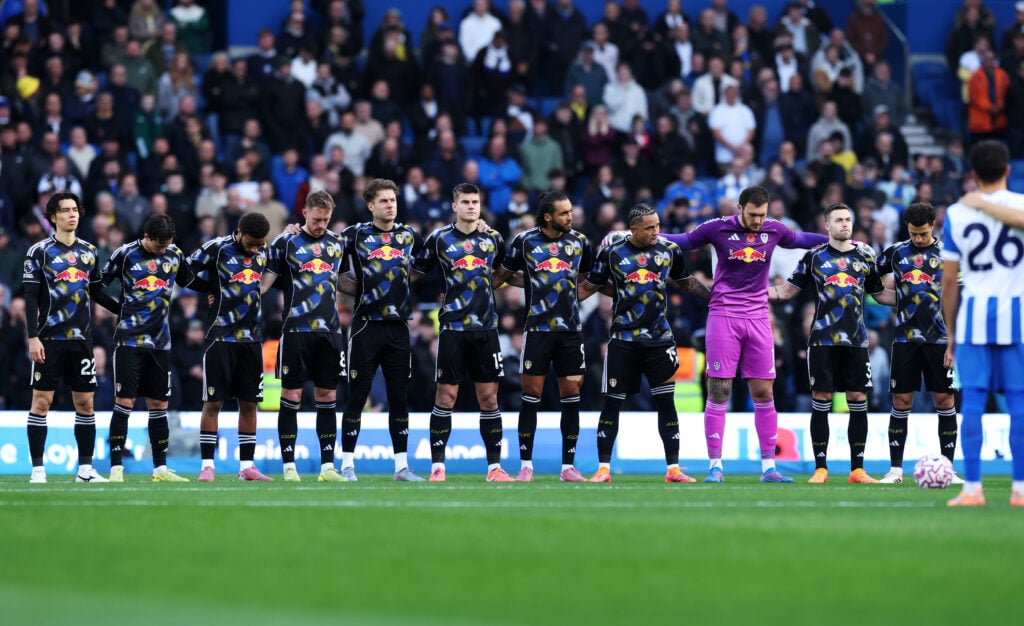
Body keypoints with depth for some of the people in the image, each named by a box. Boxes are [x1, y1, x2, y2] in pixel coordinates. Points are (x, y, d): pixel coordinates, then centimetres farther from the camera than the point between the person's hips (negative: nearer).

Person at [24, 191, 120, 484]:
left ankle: (85, 468, 10)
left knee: (85, 403, 4)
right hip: (49, 339, -4)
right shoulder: (40, 251, -2)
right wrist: (33, 337, -12)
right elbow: (31, 298, -5)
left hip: (81, 339, 4)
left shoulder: (89, 251, 11)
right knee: (41, 401, -4)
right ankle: (37, 469, -1)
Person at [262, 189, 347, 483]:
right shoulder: (286, 242, 0)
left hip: (329, 331, 4)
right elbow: (265, 280, -1)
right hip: (296, 331, -4)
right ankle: (289, 466, 1)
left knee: (327, 397, 5)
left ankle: (327, 466, 8)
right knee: (291, 396, -3)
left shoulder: (336, 243, 12)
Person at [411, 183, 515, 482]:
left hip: (486, 328, 3)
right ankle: (437, 466, 1)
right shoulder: (439, 238, 1)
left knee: (489, 397, 3)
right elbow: (414, 272, 7)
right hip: (453, 327, -3)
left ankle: (494, 466, 8)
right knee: (446, 396, -4)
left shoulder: (493, 239, 9)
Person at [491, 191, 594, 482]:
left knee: (571, 396, 2)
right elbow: (501, 275, 9)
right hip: (537, 327, -2)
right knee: (531, 395, -3)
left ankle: (568, 466, 7)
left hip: (570, 329, 2)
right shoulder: (525, 241, -1)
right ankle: (526, 465, 2)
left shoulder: (579, 241, 6)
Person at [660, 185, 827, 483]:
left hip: (758, 318, 3)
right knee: (719, 391, -5)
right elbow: (683, 241, 9)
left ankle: (768, 466, 7)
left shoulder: (773, 230, 3)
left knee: (764, 392, 2)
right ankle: (715, 466, 0)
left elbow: (800, 239, 24)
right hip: (723, 316, -3)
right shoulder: (718, 228, -5)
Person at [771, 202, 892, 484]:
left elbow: (880, 294, 21)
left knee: (858, 400, 0)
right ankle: (820, 468, 3)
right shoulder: (815, 256, 6)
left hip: (856, 340, 2)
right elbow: (787, 291, 8)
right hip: (823, 340, -2)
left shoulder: (865, 256, 11)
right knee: (820, 400, -3)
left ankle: (857, 469, 6)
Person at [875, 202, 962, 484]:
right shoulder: (896, 252, 7)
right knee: (901, 401, 1)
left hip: (939, 338, -1)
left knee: (944, 399, -1)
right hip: (906, 337, 1)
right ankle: (895, 469, 5)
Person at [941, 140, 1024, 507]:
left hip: (973, 313, 1)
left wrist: (949, 334, 11)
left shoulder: (956, 213, 4)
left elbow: (948, 281, 5)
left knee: (972, 400, 2)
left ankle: (972, 488, -2)